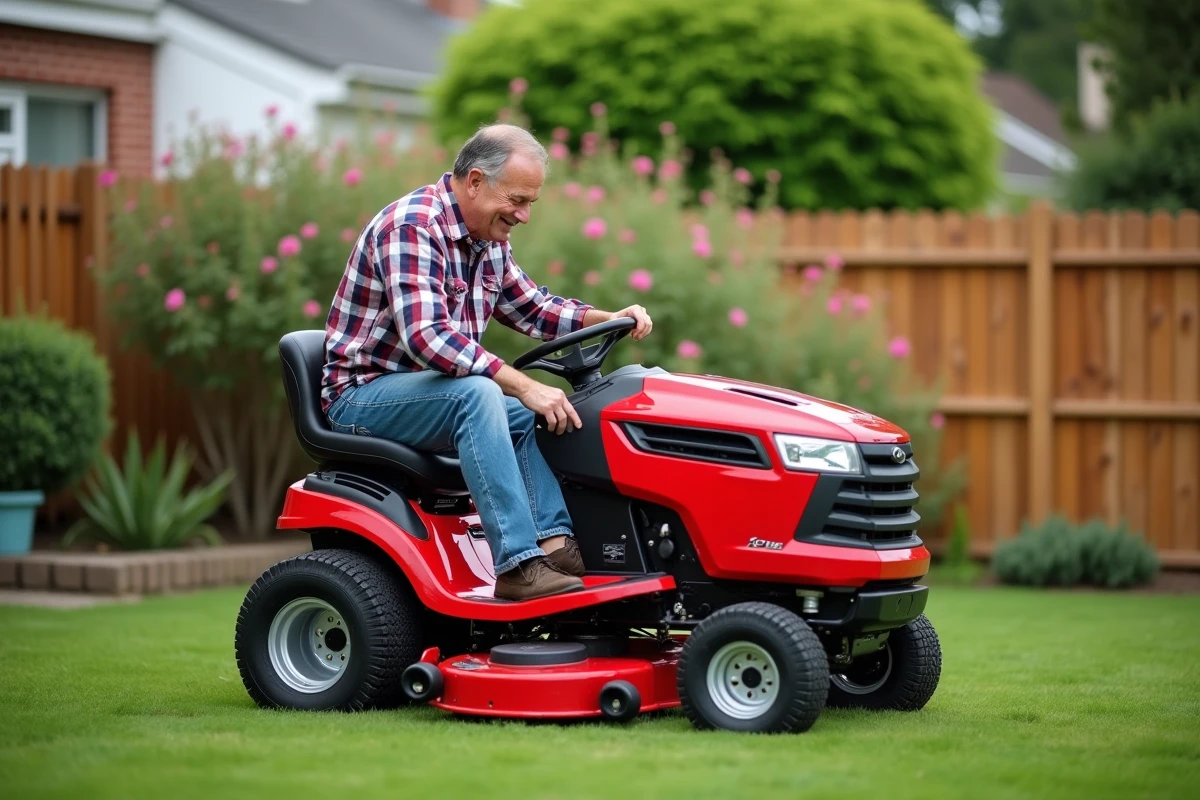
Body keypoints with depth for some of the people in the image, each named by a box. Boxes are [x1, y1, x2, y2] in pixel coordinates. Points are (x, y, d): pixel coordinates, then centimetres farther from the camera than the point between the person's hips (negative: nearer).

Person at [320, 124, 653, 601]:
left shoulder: (487, 241, 8)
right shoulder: (412, 227, -21)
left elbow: (532, 308, 21)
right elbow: (428, 337, -32)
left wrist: (608, 319, 2)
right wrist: (525, 387, -34)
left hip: (424, 390, 10)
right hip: (361, 394, -10)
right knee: (475, 393, -32)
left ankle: (553, 541, -16)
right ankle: (519, 564, -36)